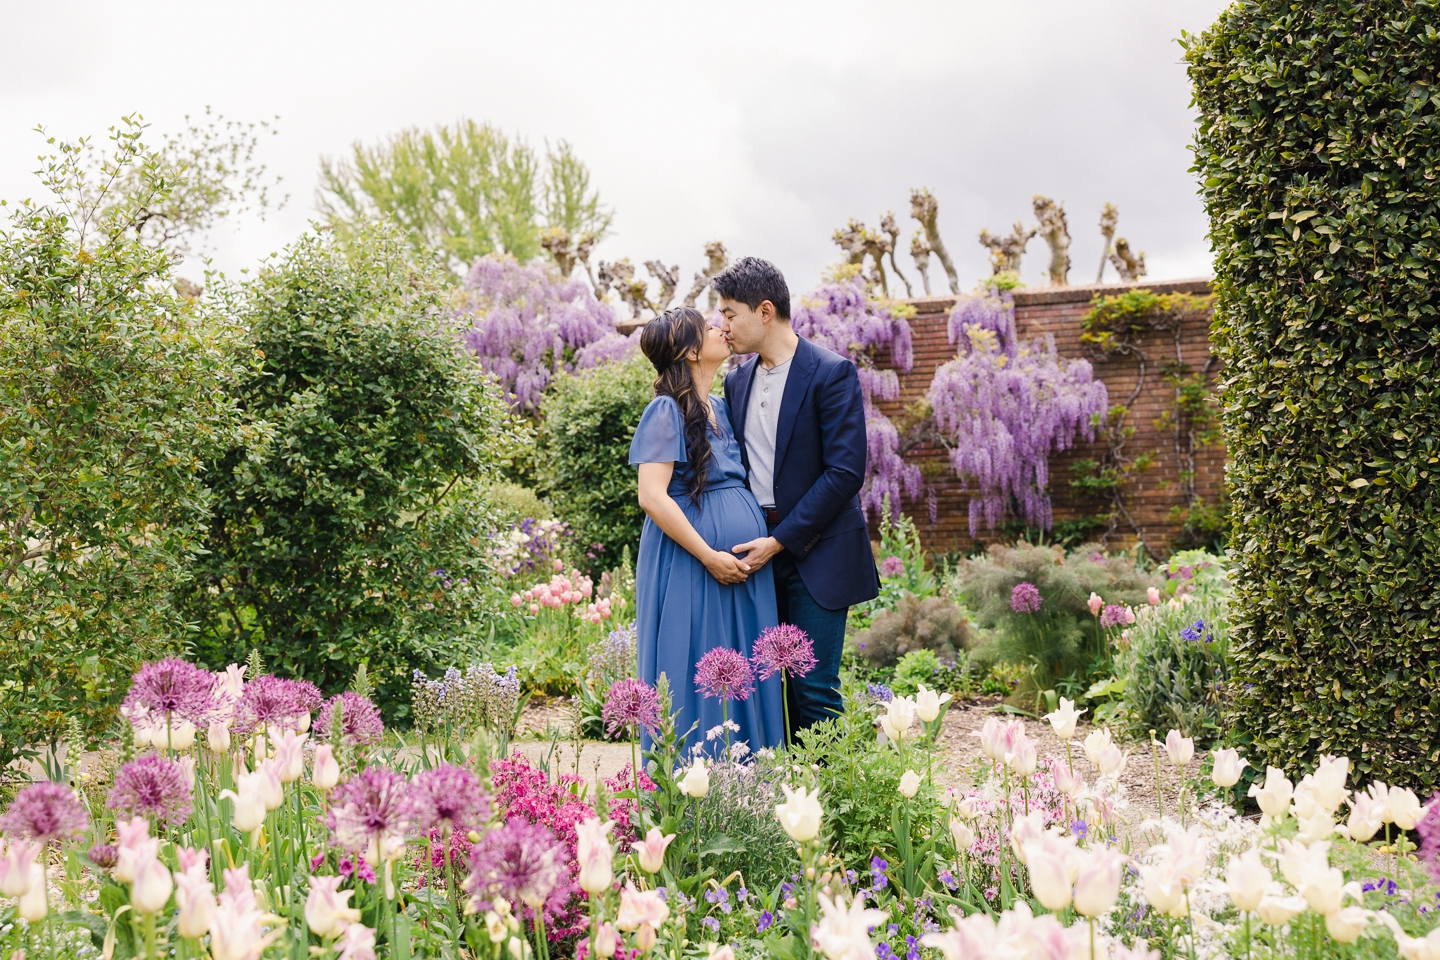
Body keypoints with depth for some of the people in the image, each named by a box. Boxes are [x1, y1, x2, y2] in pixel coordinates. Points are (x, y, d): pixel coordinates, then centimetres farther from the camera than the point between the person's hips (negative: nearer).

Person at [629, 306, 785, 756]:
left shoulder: (721, 408, 14)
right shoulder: (667, 411, -10)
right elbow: (652, 497, -18)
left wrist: (766, 543, 4)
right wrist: (709, 556, -18)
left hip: (743, 565, 8)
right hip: (690, 565, -8)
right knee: (695, 681, -2)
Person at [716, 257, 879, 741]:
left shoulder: (832, 373, -9)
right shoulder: (737, 381, 12)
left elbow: (845, 471, -15)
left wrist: (779, 540, -16)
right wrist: (741, 542, 3)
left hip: (815, 554, -6)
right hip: (758, 553, 6)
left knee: (814, 688, -7)